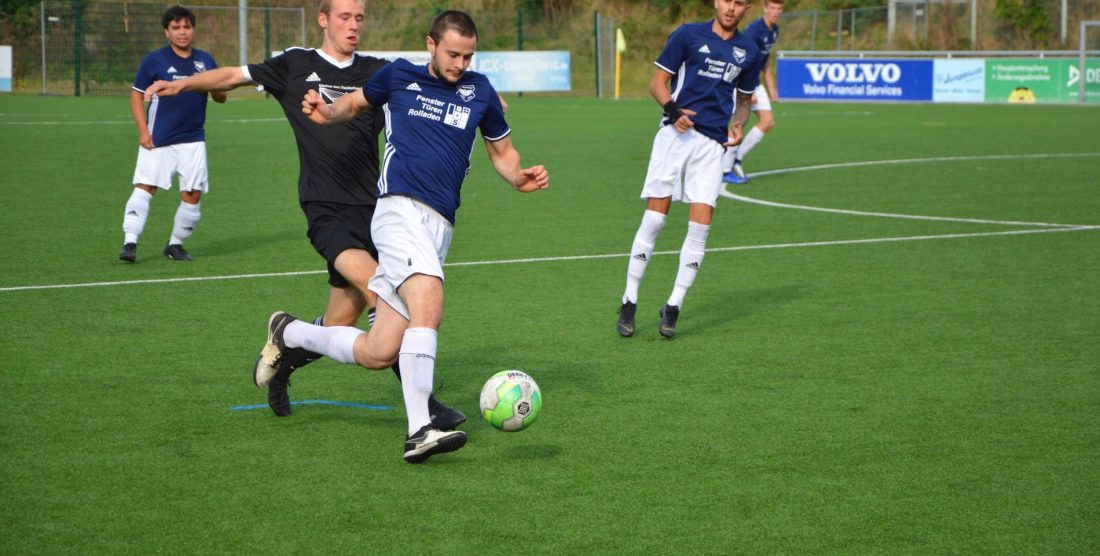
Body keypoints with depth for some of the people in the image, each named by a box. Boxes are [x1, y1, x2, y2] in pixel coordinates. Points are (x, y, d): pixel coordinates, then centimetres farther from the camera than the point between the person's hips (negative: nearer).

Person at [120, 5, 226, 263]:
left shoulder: (205, 61, 9)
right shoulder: (154, 60, -1)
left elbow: (221, 97, 13)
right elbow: (137, 95, 2)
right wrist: (143, 131, -8)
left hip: (193, 140, 3)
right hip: (158, 140, -3)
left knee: (192, 194, 0)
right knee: (145, 186, -13)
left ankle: (175, 244, 16)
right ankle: (129, 242, -13)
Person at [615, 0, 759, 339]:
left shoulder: (747, 51, 14)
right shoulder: (688, 35, 3)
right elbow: (658, 83, 3)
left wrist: (738, 123, 5)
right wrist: (672, 108, -16)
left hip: (712, 143, 3)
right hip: (676, 134, -3)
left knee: (700, 225, -6)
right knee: (654, 219, -5)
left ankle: (673, 308, 4)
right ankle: (629, 303, 5)